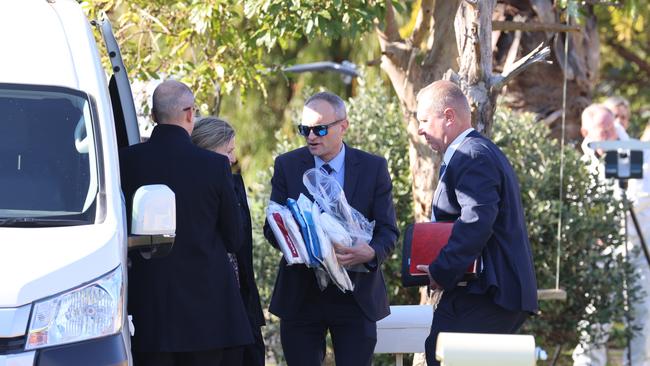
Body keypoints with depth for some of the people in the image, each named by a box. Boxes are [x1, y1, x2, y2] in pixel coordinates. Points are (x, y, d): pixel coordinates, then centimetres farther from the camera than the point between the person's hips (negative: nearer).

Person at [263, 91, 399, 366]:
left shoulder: (374, 168, 1)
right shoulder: (287, 166, 4)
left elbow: (388, 231, 0)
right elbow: (272, 226, 3)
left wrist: (371, 253, -24)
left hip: (355, 298, -1)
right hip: (301, 296, 1)